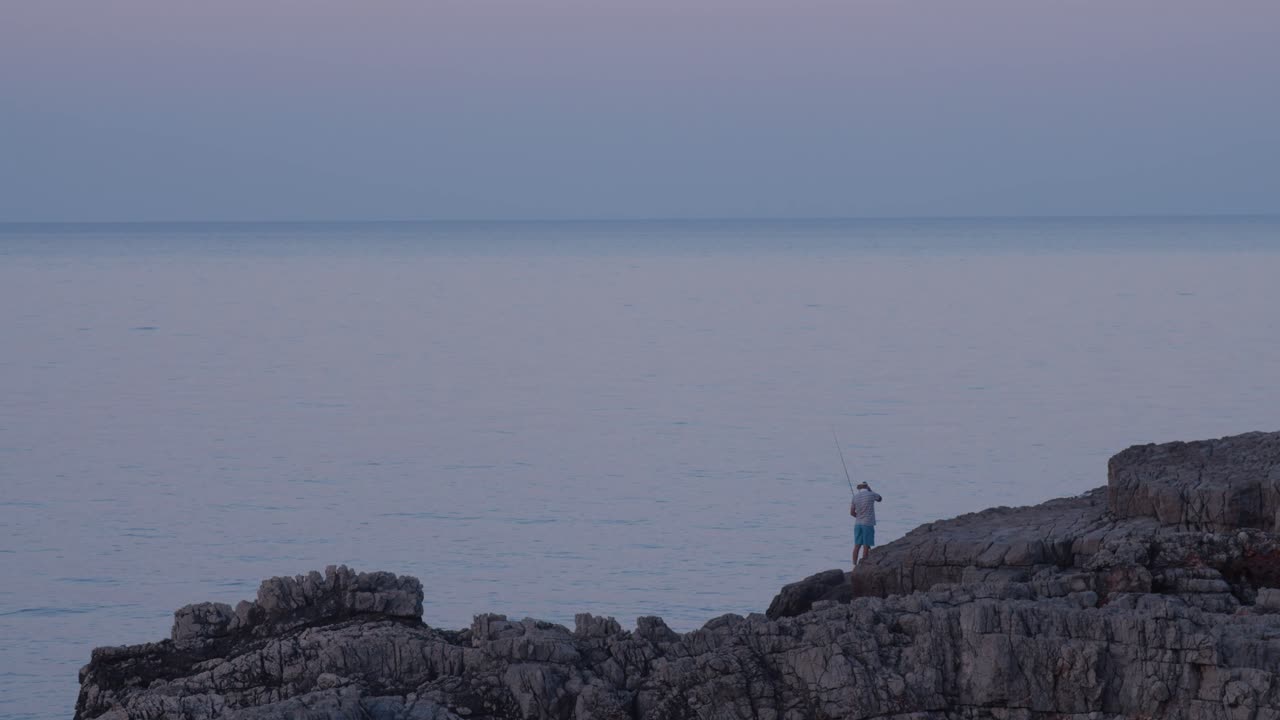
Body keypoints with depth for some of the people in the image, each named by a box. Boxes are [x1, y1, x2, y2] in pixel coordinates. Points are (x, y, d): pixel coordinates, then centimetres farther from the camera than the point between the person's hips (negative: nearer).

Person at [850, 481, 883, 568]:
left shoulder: (855, 496, 3)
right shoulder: (871, 495, -6)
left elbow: (852, 512, 5)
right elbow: (880, 499, 17)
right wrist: (870, 490, 18)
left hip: (858, 523, 4)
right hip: (868, 524, -4)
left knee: (857, 545, 6)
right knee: (866, 546, -1)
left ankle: (855, 565, 5)